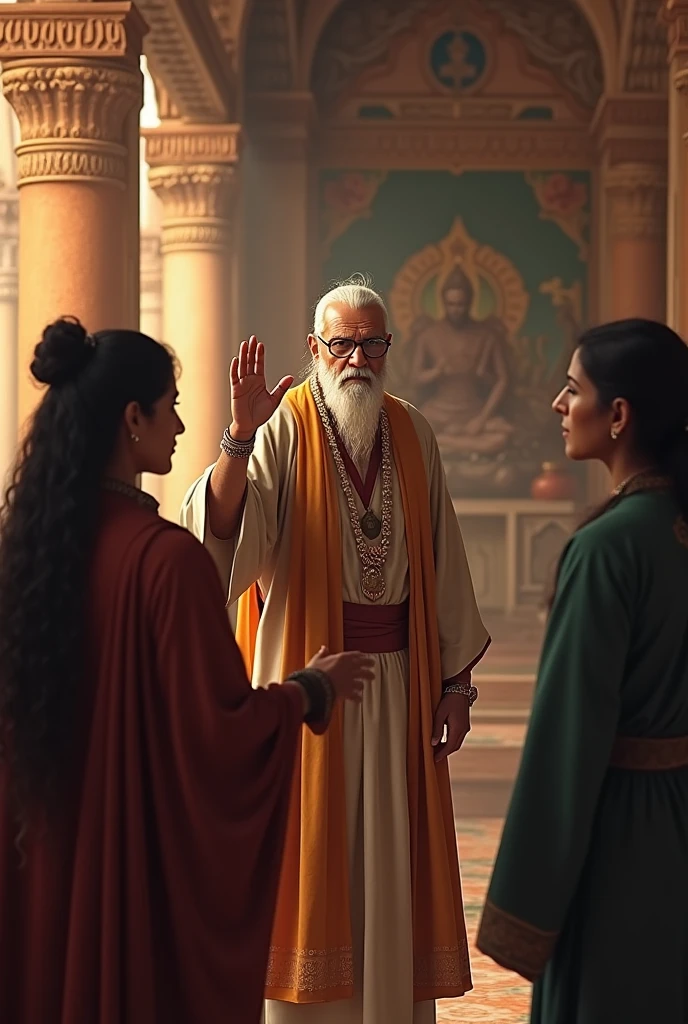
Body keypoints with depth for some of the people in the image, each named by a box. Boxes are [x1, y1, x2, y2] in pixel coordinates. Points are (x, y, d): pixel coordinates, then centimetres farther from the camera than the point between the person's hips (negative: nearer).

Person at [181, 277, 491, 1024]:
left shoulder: (413, 434, 7)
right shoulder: (284, 429, -6)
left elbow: (442, 561, 9)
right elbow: (222, 531, -21)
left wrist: (455, 681, 5)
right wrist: (240, 437, -35)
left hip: (397, 681, 4)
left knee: (390, 865, 9)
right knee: (310, 855, 3)